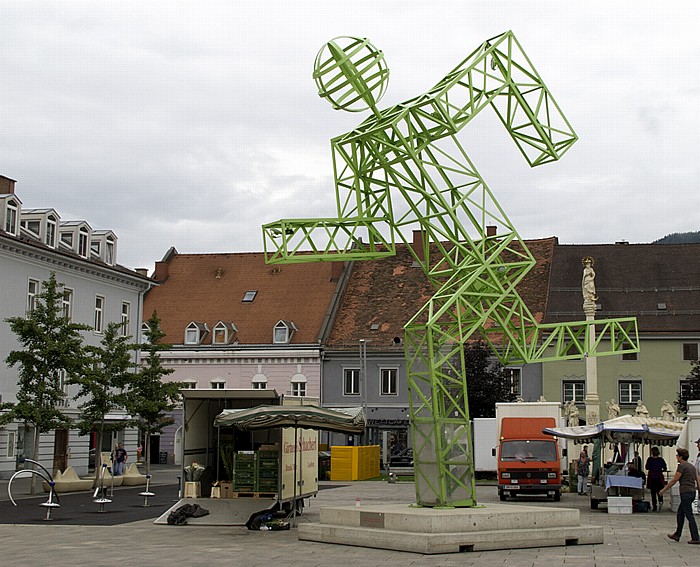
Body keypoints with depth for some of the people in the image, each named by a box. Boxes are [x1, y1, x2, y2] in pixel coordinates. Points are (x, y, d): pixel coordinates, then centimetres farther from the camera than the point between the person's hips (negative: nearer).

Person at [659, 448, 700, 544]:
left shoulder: (682, 466, -11)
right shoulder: (692, 466, 15)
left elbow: (674, 480, -10)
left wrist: (663, 489, -3)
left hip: (685, 492, -9)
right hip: (692, 492, 9)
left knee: (689, 516, -6)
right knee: (680, 514, 17)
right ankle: (677, 535, 22)